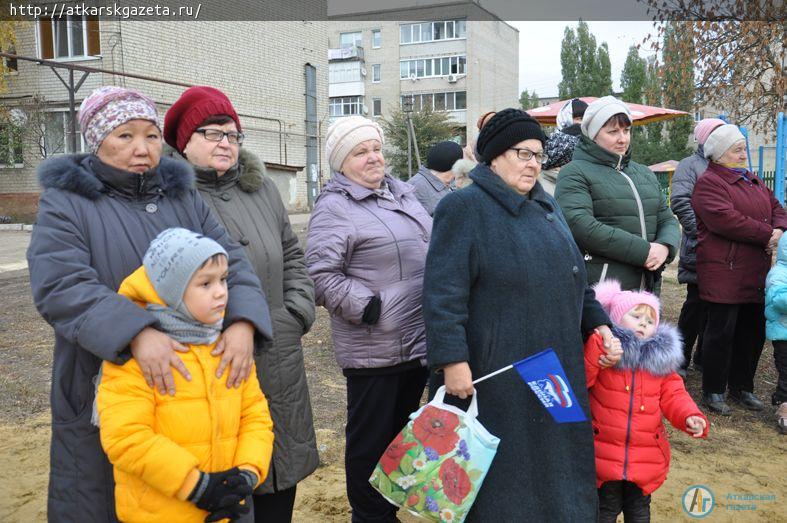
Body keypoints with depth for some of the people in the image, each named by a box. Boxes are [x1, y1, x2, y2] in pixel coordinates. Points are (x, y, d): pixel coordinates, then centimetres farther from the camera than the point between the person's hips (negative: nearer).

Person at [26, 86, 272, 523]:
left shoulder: (184, 197, 9)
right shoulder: (66, 202, -3)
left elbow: (232, 262, 1)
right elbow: (59, 286, -18)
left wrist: (243, 322, -20)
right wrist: (135, 332, -33)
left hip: (192, 388, 4)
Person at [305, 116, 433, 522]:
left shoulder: (402, 192, 14)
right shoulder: (334, 207, -11)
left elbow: (428, 249, 24)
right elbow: (321, 275, -18)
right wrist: (369, 308, -22)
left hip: (419, 341, 8)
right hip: (374, 349, -8)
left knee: (401, 433, 20)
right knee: (372, 441, 6)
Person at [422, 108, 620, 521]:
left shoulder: (546, 207, 14)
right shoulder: (465, 207, -10)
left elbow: (573, 278, 21)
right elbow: (443, 293, -18)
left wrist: (597, 321, 10)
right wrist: (452, 360, -23)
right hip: (493, 375, -7)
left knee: (552, 464, 18)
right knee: (501, 469, 7)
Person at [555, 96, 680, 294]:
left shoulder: (645, 174, 19)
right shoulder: (574, 173, -4)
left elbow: (667, 220, 19)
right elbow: (579, 225, -19)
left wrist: (665, 246, -6)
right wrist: (642, 251, -18)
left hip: (647, 285, 7)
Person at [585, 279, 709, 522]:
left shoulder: (661, 357, 3)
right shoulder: (604, 349, -8)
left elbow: (673, 395, 2)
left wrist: (689, 416, -18)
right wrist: (598, 341, -31)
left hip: (646, 456, 4)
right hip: (605, 452, -3)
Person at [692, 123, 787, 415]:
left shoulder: (753, 182, 21)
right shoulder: (709, 183, -8)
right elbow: (725, 219, -20)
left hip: (756, 275, 8)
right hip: (724, 273, -8)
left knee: (753, 331, 13)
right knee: (721, 332, -2)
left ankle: (741, 387, 29)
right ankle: (713, 391, 12)